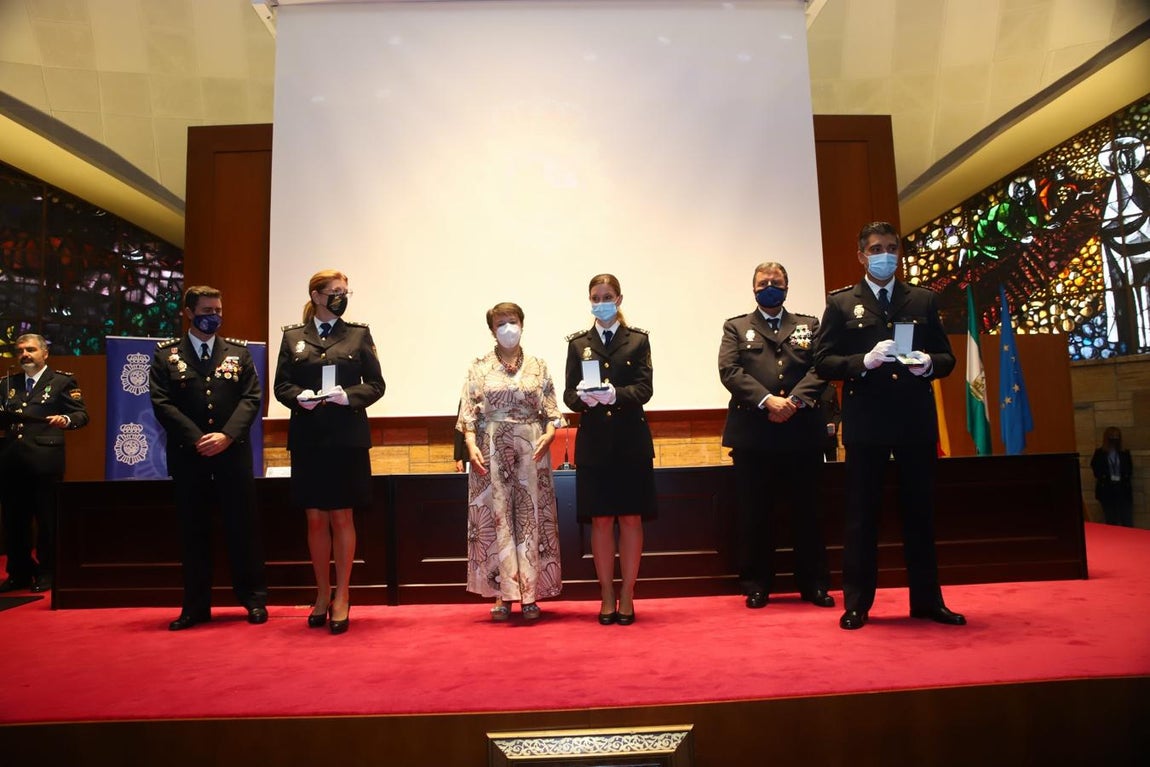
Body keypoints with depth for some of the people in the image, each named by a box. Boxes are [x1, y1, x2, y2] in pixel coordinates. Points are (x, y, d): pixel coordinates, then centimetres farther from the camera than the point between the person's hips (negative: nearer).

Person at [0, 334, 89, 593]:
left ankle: (46, 574, 13)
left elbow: (82, 414, -4)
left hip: (44, 462, -5)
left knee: (47, 519, 2)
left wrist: (66, 419, -23)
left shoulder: (62, 381, 2)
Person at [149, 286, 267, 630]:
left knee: (242, 527, 4)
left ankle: (254, 598, 14)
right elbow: (162, 403, -3)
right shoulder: (166, 354, 7)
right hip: (187, 456, 0)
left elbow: (251, 398, 0)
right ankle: (196, 606, 17)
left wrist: (226, 436, -13)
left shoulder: (238, 351, 9)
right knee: (193, 531, 7)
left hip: (234, 453, 0)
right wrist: (196, 440, -13)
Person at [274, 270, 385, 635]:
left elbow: (376, 384, 3)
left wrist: (350, 396, -14)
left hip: (347, 437, -1)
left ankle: (342, 598, 14)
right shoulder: (292, 336, 10)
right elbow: (281, 385, 7)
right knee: (315, 519, 7)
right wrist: (299, 397, -13)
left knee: (342, 517, 4)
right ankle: (322, 595, 21)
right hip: (307, 439, 1)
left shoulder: (359, 334, 6)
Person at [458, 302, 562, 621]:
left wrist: (548, 435, -11)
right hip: (491, 450, -1)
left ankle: (530, 594, 9)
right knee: (496, 518, 1)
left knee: (531, 517, 2)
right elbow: (467, 412, 1)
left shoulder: (538, 366, 8)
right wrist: (471, 445, -11)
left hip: (530, 450, 1)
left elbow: (552, 411, 6)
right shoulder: (480, 366, 6)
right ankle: (502, 595, 8)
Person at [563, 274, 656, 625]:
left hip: (631, 440, -1)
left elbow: (644, 388, -5)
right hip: (593, 441, 1)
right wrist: (584, 399, -20)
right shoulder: (578, 343, 10)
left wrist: (615, 395, -24)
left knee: (631, 518, 3)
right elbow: (569, 393, 3)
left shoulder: (638, 340, 6)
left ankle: (627, 595, 14)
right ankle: (607, 595, 17)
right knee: (600, 520, 5)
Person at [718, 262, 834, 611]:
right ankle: (756, 585, 15)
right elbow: (730, 371, -4)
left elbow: (820, 368, 1)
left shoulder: (809, 326, 16)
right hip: (752, 435, -1)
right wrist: (766, 400, -16)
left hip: (802, 432, 1)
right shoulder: (736, 328, 11)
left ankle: (814, 584, 19)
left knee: (807, 512, 7)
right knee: (754, 514, 4)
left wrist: (795, 401, -15)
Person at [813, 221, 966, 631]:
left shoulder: (923, 300, 14)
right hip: (865, 421, -2)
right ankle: (857, 603, 12)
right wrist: (864, 361, -17)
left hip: (916, 418, 3)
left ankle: (927, 600, 22)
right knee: (861, 514, 3)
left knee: (920, 512, 9)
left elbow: (947, 358, 12)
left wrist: (929, 364, -10)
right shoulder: (841, 303, 6)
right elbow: (822, 362, -2)